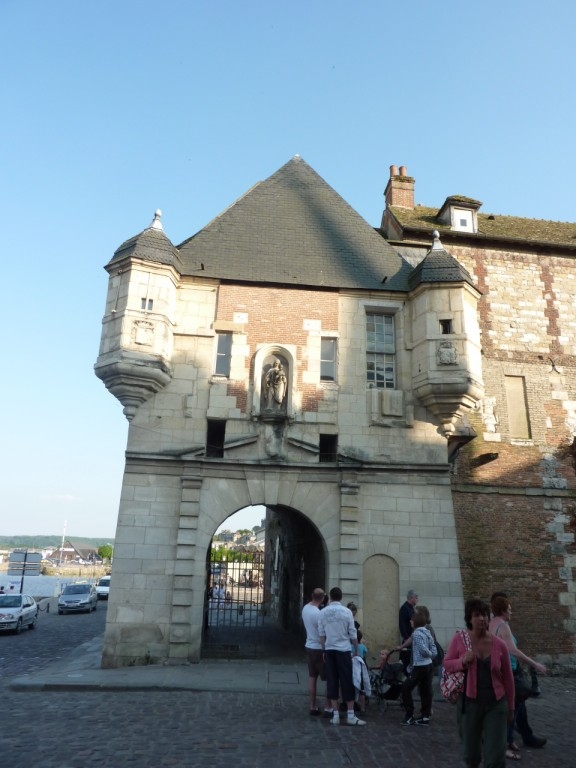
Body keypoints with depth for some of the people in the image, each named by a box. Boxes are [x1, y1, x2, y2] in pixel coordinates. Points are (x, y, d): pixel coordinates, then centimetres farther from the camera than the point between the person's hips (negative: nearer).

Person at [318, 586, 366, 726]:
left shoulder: (323, 612, 0)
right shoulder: (346, 611, -8)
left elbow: (321, 634, 5)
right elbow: (353, 634, -4)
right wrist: (356, 650, 9)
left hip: (329, 650, 3)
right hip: (343, 650, -3)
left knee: (332, 681, 8)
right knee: (347, 682, 4)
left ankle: (335, 715, 13)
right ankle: (350, 715, 8)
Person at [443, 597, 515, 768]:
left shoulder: (499, 644, -6)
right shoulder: (459, 638, -9)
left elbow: (507, 678, 5)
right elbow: (446, 663, 0)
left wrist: (510, 707, 11)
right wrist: (463, 661, -20)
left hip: (496, 705, 0)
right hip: (469, 703, 0)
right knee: (471, 750, 15)